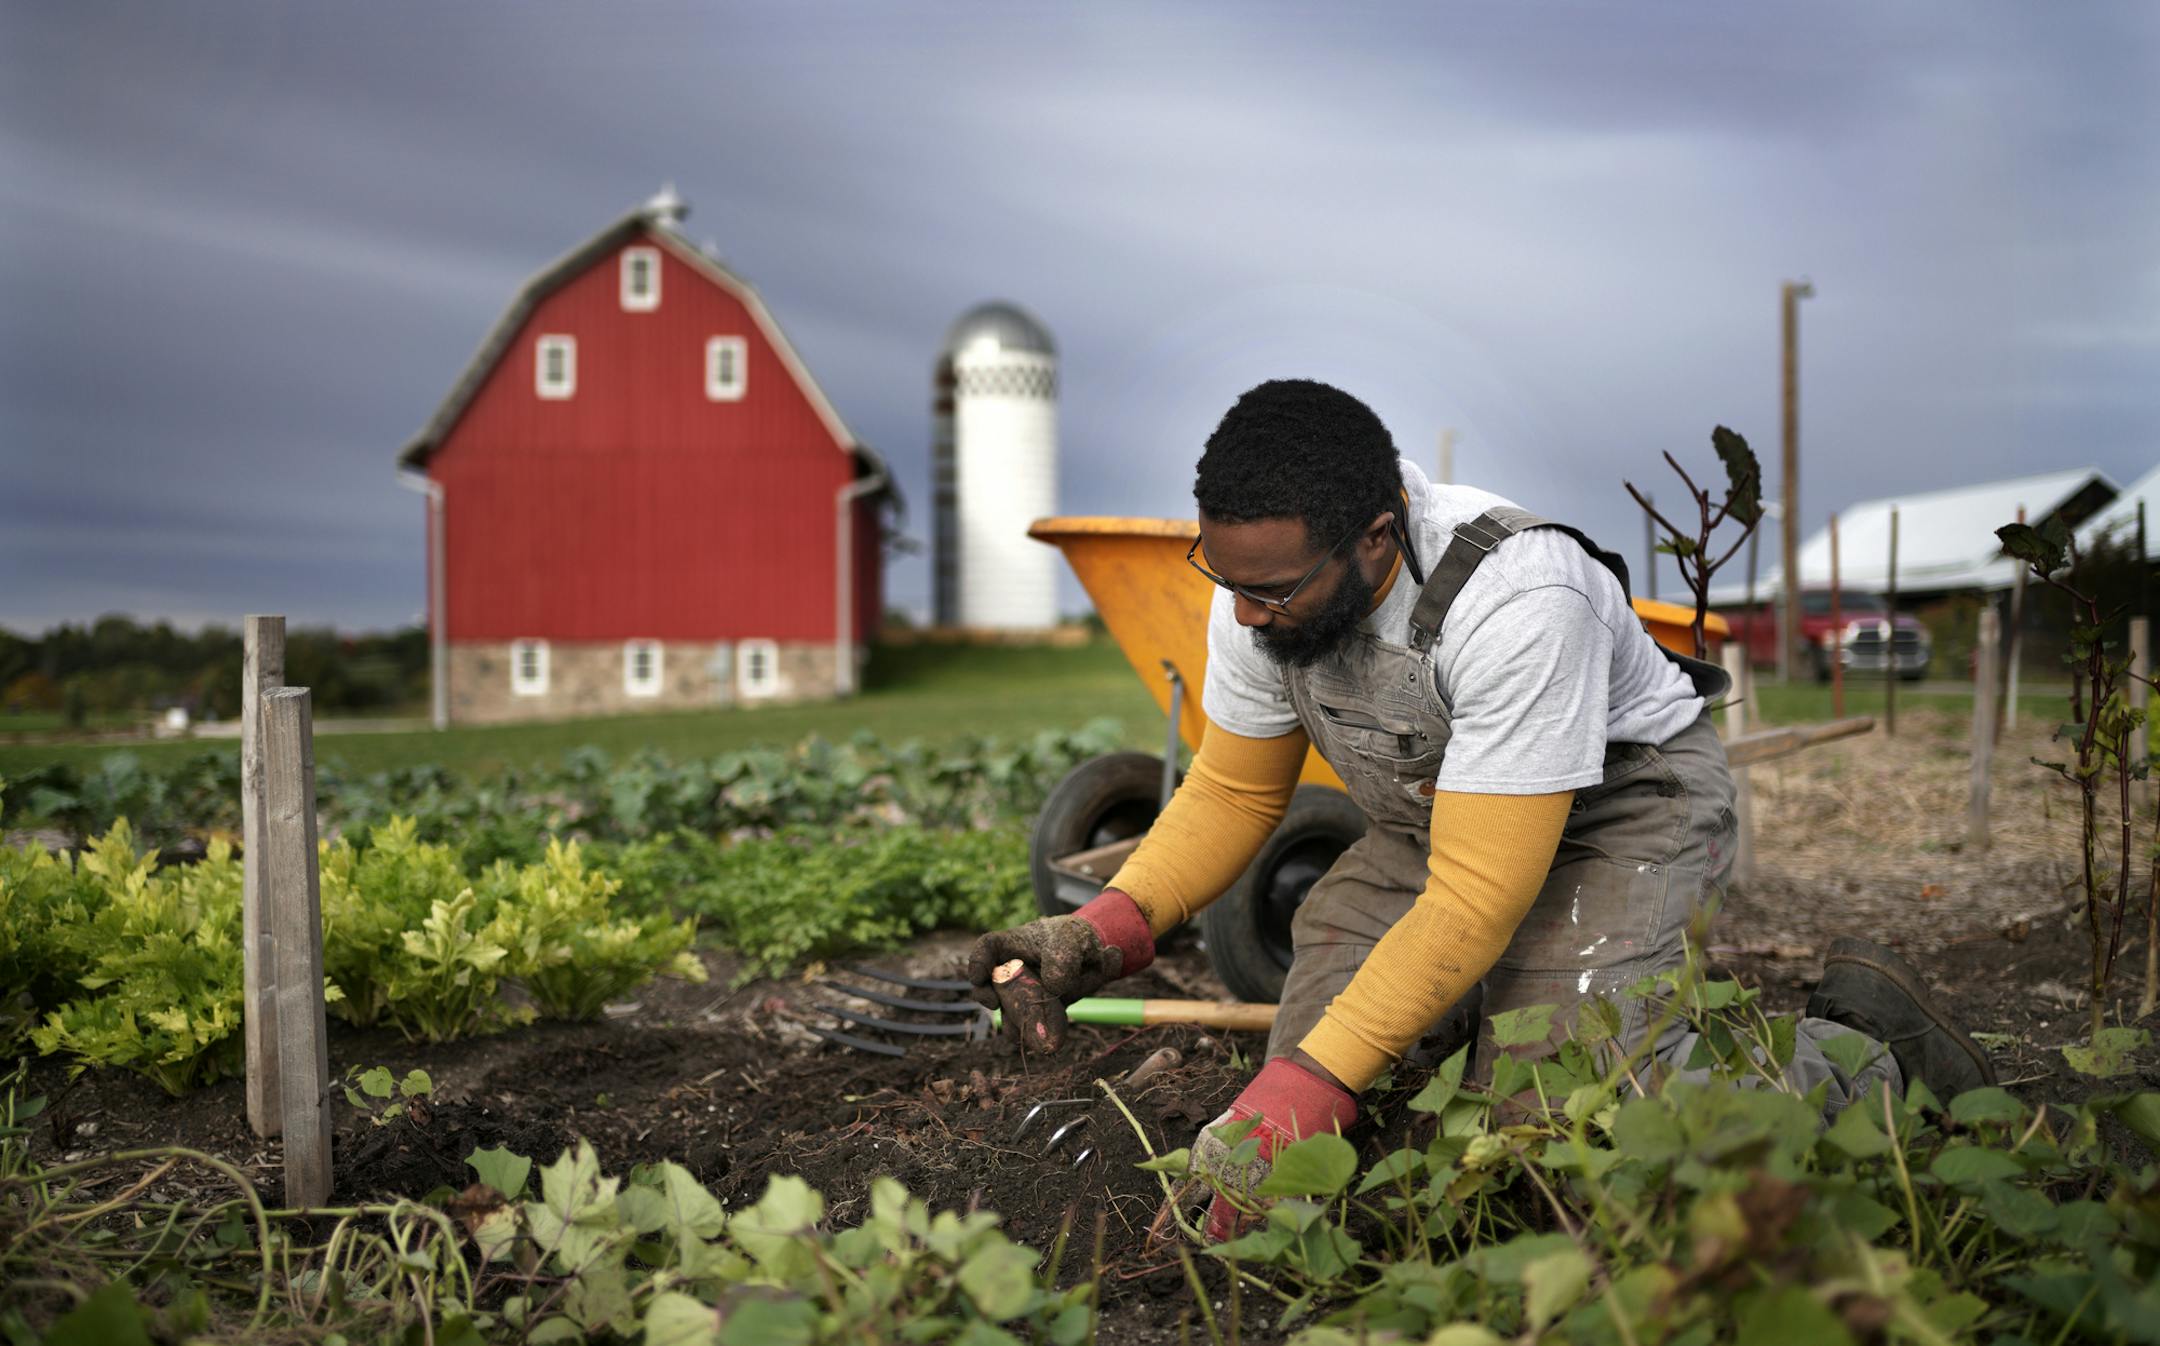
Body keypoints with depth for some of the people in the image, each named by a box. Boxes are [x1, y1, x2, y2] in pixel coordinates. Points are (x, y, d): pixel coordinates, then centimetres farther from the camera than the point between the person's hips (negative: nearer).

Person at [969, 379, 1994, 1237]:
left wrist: (1303, 1091, -41)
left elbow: (1478, 895, -37)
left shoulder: (1519, 601, -38)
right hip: (1426, 823, 6)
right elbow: (1232, 790, -4)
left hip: (1620, 813, -6)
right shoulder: (1262, 580, -17)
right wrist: (1101, 934, -22)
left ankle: (1859, 1044, 5)